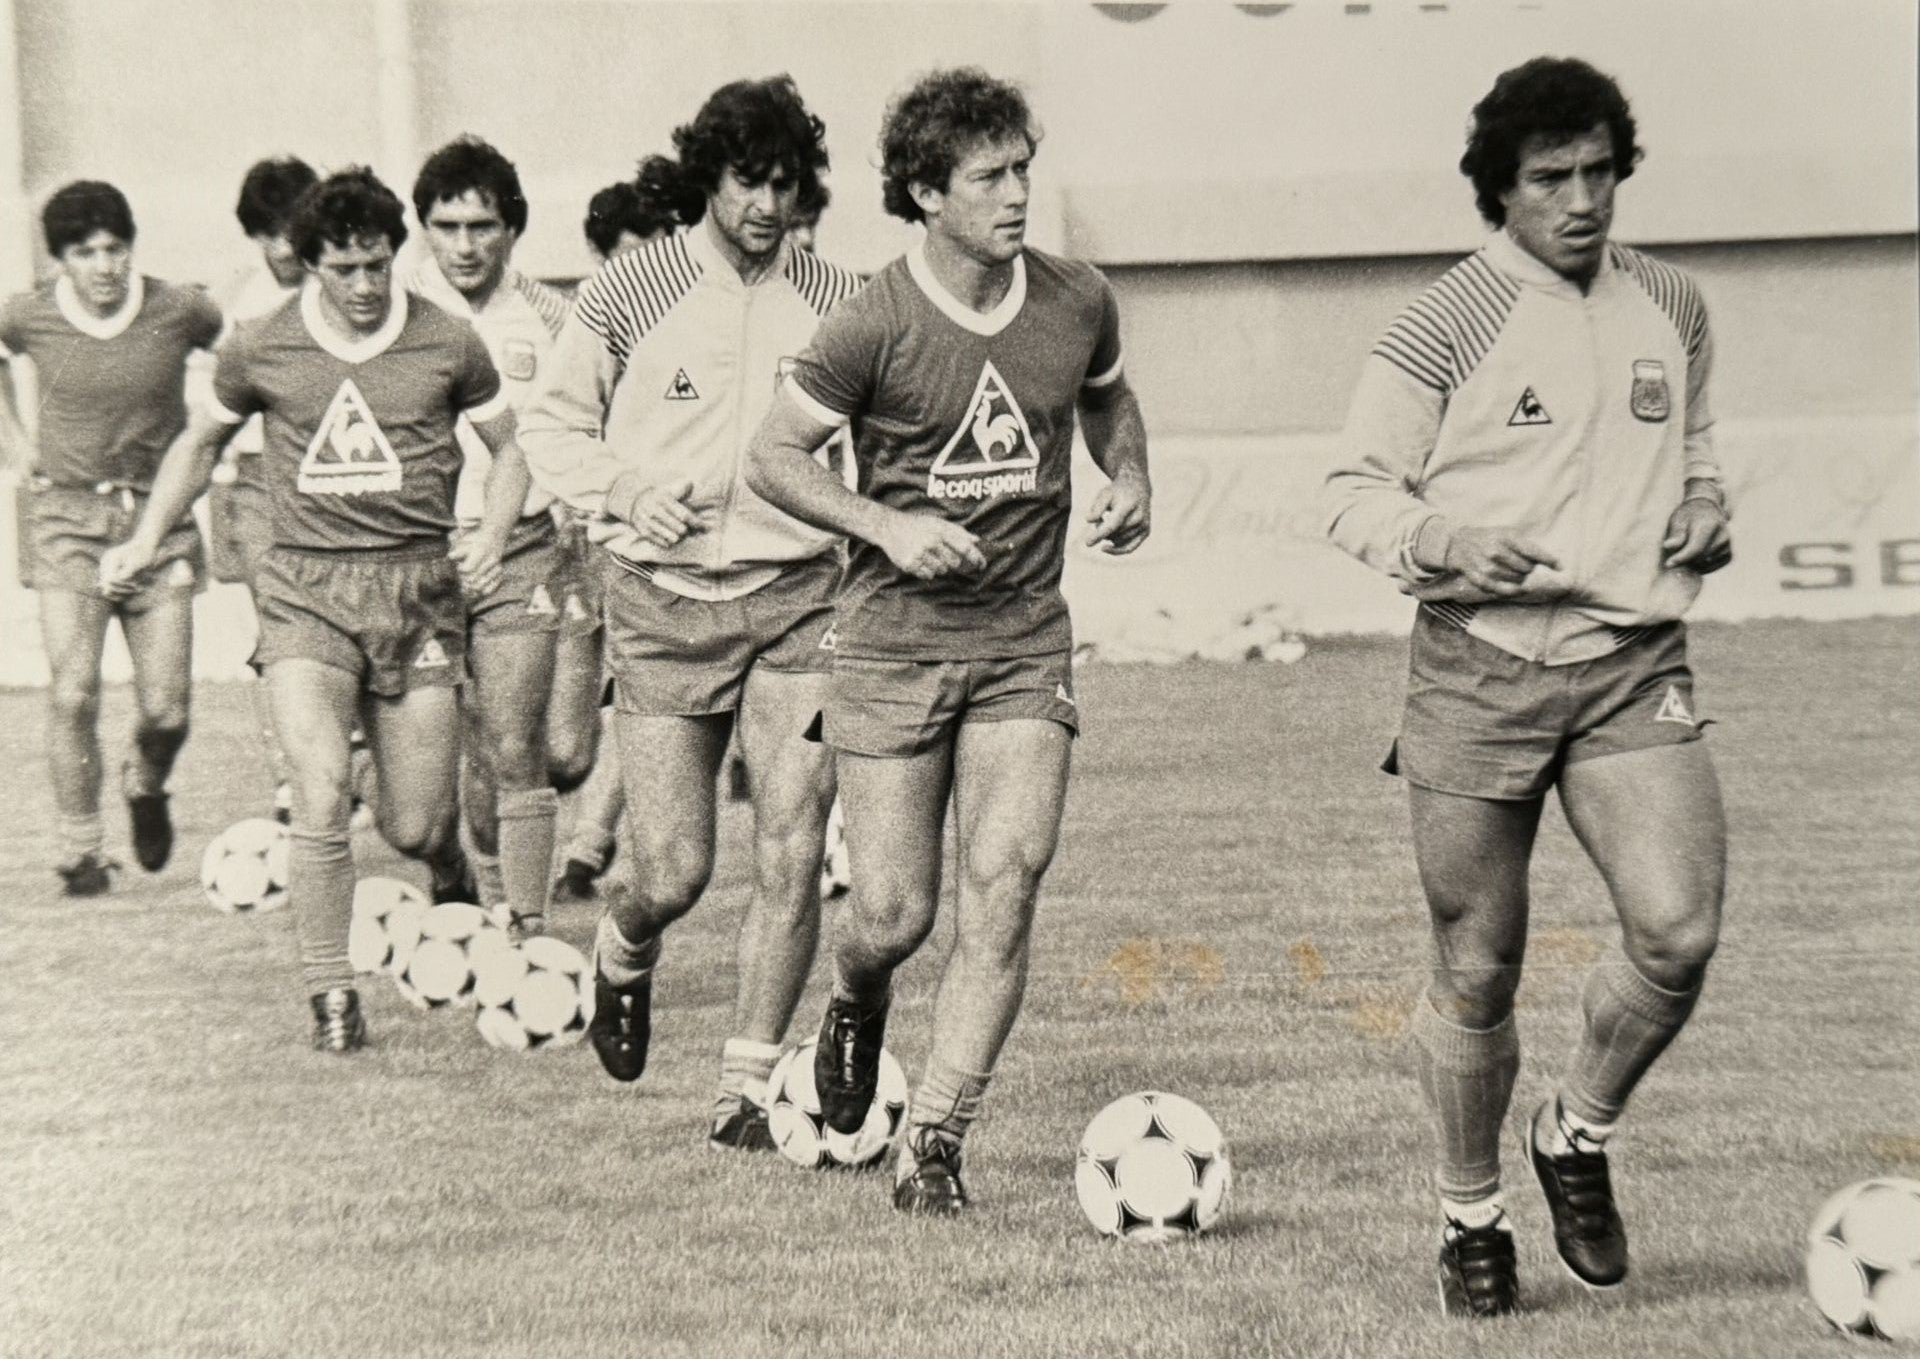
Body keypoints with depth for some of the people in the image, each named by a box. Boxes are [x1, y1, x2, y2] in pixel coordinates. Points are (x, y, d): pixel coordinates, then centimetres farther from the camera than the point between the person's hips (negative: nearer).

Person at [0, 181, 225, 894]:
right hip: (67, 517, 0)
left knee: (166, 708, -3)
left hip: (160, 517, 0)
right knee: (74, 693, -13)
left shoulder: (179, 311, -8)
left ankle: (146, 787, 32)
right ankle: (81, 853, 1)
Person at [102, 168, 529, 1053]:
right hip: (305, 589, 0)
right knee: (321, 793, -18)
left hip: (419, 588, 0)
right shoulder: (260, 351, 2)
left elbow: (511, 448, 13)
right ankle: (330, 995, -4)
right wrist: (146, 538, 13)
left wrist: (492, 533, -4)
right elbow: (201, 442, 20)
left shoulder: (447, 344, 1)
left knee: (411, 830, 1)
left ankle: (451, 873, 39)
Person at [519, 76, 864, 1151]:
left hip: (798, 597, 2)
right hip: (666, 598, -1)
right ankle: (624, 955, 35)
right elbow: (553, 426, 7)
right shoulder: (626, 296, -2)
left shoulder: (835, 302, 4)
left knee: (794, 852, -9)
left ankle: (749, 1089, 5)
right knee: (676, 876, -2)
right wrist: (625, 494, -10)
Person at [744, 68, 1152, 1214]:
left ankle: (935, 1146, -3)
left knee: (1006, 881, -12)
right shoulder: (875, 326, -11)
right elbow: (774, 455, -3)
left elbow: (1110, 398, 23)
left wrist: (1129, 477, 3)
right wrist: (888, 525, -15)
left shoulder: (1079, 302, 1)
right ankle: (857, 1003, 36)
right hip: (894, 641, -2)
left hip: (1028, 641, 3)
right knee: (897, 915, -2)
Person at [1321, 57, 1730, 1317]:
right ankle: (1472, 1215, 26)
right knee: (1477, 974, 4)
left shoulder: (1673, 308, 10)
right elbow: (1355, 490, 0)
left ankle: (1579, 1137, 13)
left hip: (1635, 664, 3)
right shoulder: (1443, 327, -4)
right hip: (1480, 667, -3)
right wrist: (1440, 542, -19)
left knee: (1679, 932, -16)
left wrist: (1703, 510, 5)